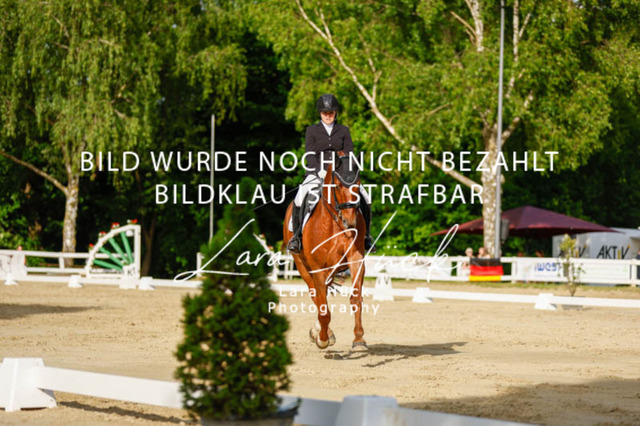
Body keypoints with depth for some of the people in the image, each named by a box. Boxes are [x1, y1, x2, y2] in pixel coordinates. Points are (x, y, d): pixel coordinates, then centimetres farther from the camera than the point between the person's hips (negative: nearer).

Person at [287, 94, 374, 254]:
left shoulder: (344, 131, 13)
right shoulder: (312, 131, 7)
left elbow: (349, 153, 4)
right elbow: (310, 154, -4)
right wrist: (319, 170, -22)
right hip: (316, 174, -2)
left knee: (363, 198, -16)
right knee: (301, 197, -29)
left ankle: (365, 235, -3)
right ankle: (297, 234, -17)